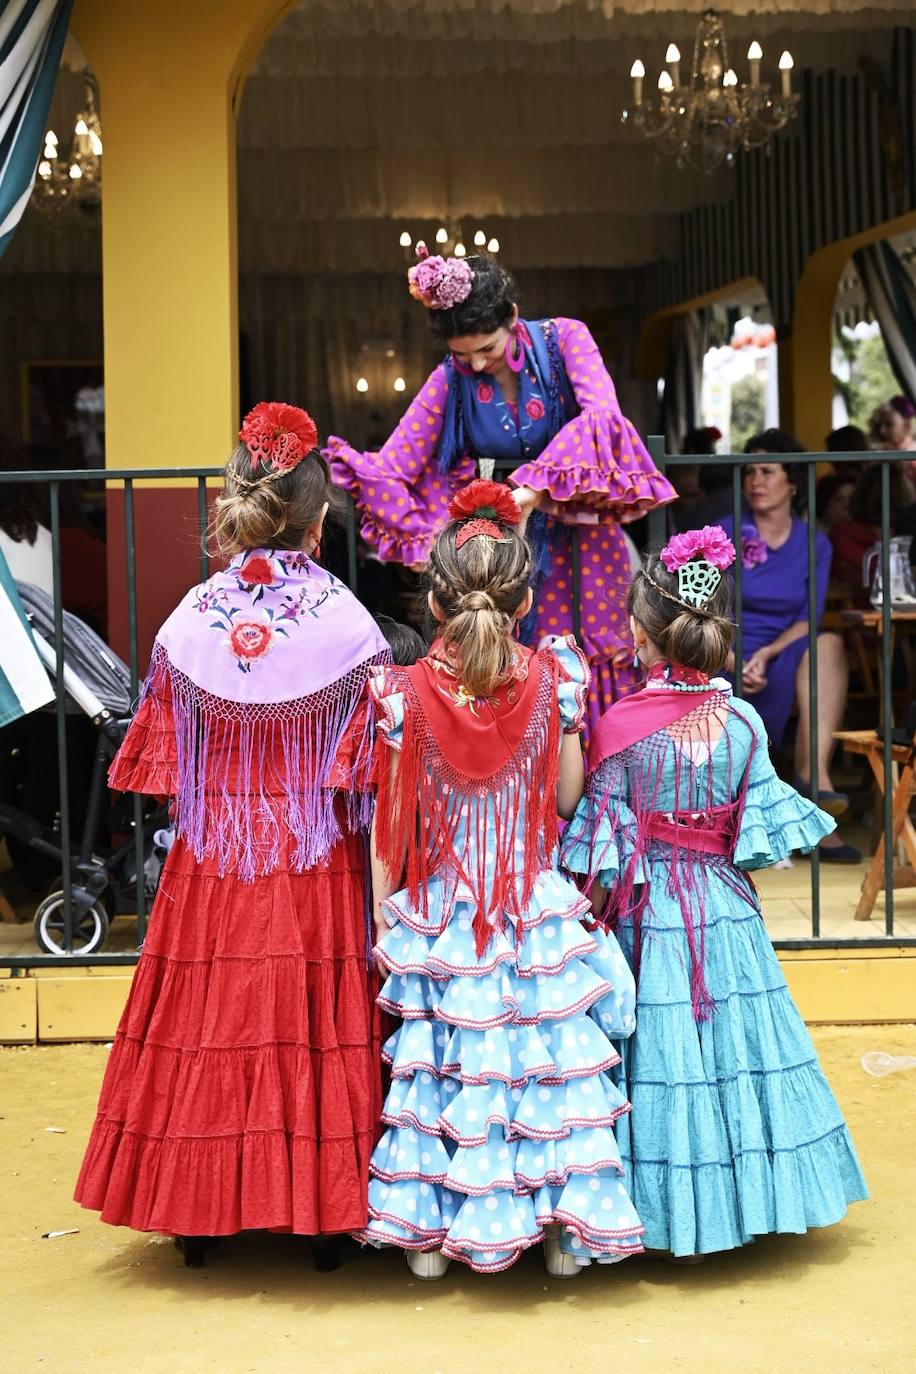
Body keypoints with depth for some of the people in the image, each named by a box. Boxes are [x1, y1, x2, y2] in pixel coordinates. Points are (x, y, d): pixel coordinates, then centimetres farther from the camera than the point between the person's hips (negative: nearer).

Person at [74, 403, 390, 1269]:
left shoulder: (190, 620, -5)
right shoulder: (344, 621, -10)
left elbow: (163, 767, 0)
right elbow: (370, 765, -10)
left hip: (211, 870, 2)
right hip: (317, 872, -1)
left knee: (208, 1020, 11)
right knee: (314, 1023, 8)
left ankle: (201, 1210, 21)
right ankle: (322, 1208, 16)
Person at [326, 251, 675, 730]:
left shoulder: (564, 339, -10)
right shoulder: (449, 382, -4)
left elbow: (602, 414, -27)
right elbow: (390, 468, -7)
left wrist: (534, 491, -35)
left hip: (583, 536, -1)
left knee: (597, 663, 1)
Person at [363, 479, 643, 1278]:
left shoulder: (405, 693, -11)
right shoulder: (552, 679, -9)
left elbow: (389, 822, -5)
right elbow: (568, 799, -1)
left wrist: (384, 914, 5)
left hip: (436, 910, 0)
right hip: (536, 905, 0)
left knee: (437, 1059, 10)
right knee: (550, 1055, 11)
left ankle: (427, 1232, 19)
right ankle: (561, 1227, 19)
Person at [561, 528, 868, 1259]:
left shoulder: (621, 727, -14)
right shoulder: (745, 723, -6)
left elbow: (602, 844, -9)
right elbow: (758, 829, -1)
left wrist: (592, 911, 3)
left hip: (647, 916, -2)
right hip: (726, 912, 2)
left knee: (662, 1055, 6)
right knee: (735, 1046, 13)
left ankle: (671, 1216, 15)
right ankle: (743, 1195, 24)